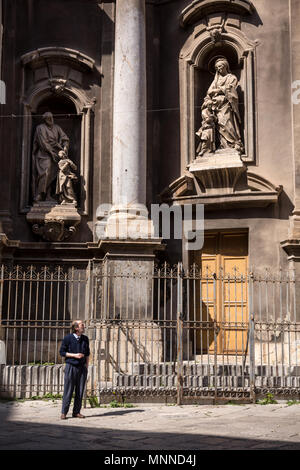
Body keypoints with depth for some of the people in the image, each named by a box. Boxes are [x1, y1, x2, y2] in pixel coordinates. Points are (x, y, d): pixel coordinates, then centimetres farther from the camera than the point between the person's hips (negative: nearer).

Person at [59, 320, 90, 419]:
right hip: (71, 366, -4)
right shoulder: (68, 338, -6)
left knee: (80, 391, 4)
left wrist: (86, 366, 9)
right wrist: (75, 355, -14)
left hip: (82, 367, 4)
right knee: (68, 391, -3)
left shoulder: (85, 339, 8)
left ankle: (76, 412, 12)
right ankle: (64, 412, 4)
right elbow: (62, 352, -3)